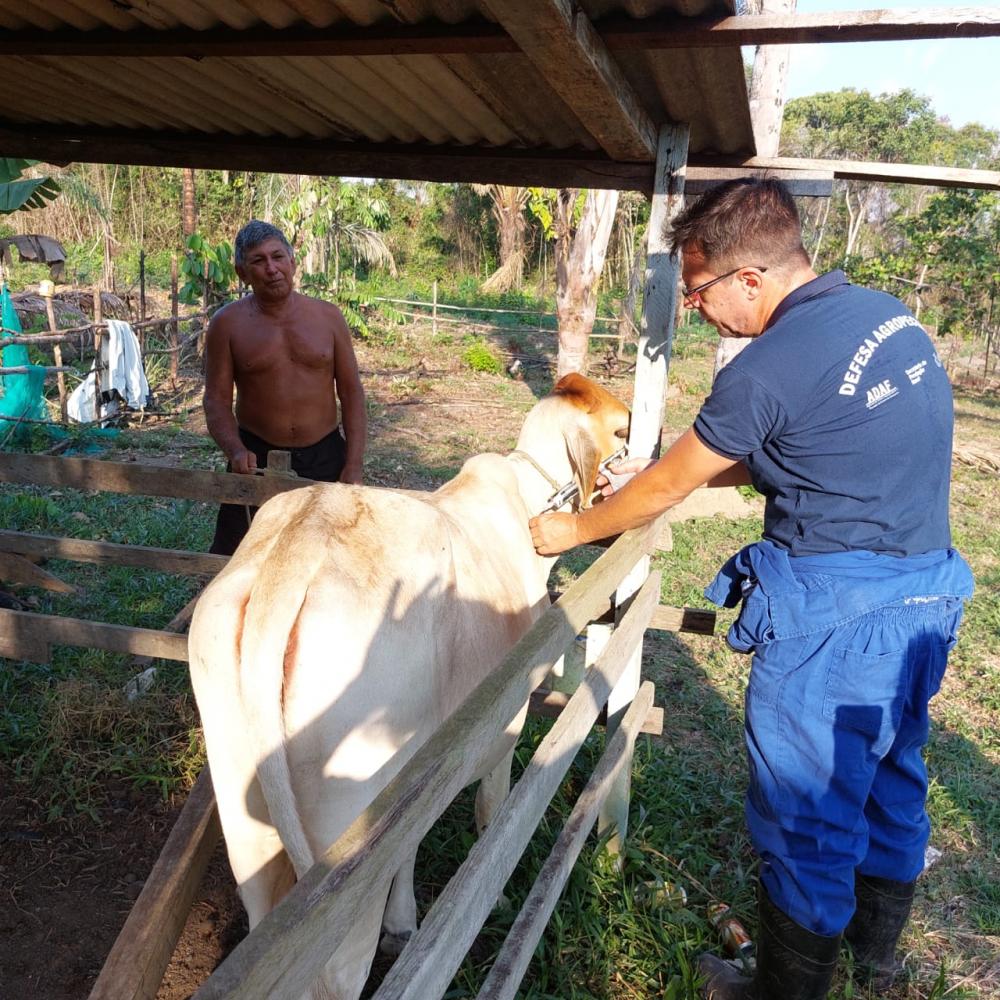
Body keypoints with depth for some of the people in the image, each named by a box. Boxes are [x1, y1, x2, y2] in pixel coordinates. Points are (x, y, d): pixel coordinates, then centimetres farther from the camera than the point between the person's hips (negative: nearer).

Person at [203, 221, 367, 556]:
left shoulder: (327, 316, -1)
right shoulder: (227, 324, -4)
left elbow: (351, 393, 0)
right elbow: (217, 399, -2)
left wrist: (353, 468, -6)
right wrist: (235, 450, -21)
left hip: (324, 456, 1)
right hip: (257, 459, -1)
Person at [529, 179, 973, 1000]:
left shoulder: (766, 371, -20)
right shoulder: (891, 316, 6)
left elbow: (666, 486, -7)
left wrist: (573, 530, 9)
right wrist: (684, 470, 18)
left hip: (834, 618, -9)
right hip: (928, 599, 9)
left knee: (804, 819, 9)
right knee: (891, 779, 26)